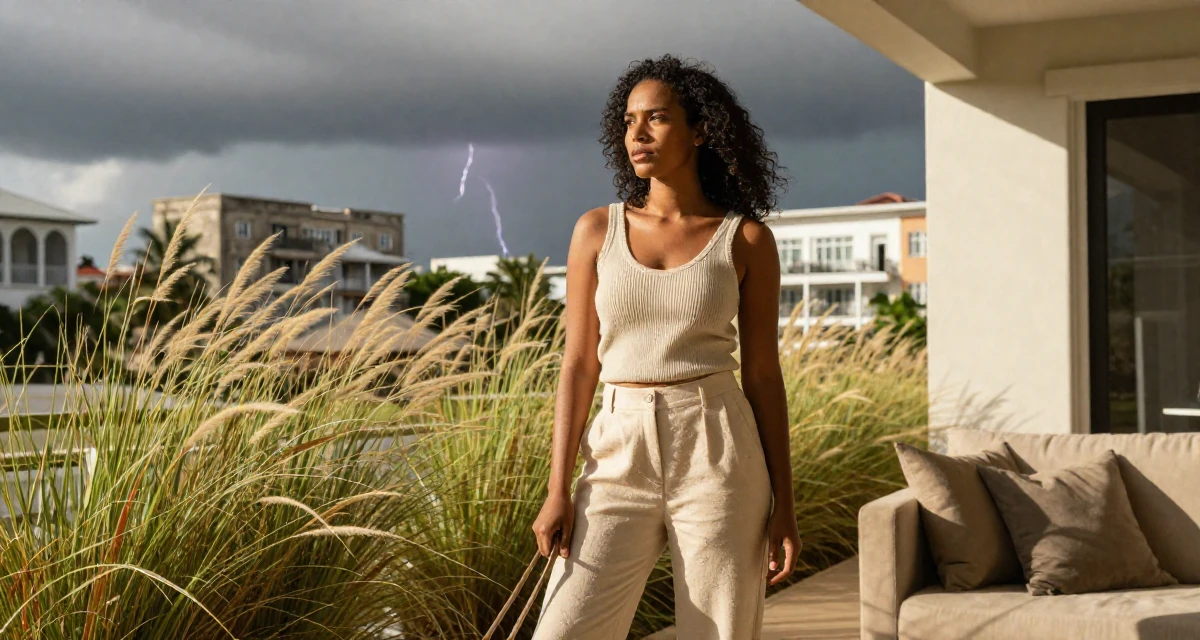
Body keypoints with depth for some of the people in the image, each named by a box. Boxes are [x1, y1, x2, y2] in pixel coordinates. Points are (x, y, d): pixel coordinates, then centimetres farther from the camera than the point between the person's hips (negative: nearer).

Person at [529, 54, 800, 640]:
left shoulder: (746, 239, 2)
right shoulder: (597, 230, 6)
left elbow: (763, 374, 4)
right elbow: (579, 365, 5)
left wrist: (783, 504, 0)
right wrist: (558, 491, -1)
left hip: (717, 459, -1)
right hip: (620, 459, 2)